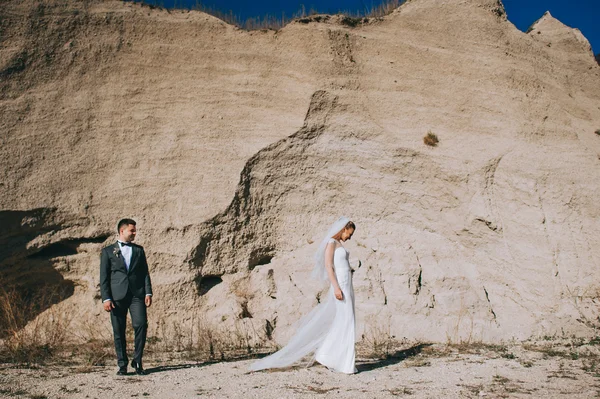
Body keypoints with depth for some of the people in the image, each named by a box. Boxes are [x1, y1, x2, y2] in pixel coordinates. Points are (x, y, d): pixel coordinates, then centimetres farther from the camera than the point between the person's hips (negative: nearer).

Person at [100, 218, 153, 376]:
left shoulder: (139, 250, 17)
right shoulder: (108, 251, 9)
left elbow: (145, 273, 13)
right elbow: (104, 277, 4)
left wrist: (148, 292, 0)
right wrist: (106, 298, -6)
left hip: (137, 294, 1)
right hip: (117, 296, -1)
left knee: (141, 325, -11)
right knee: (119, 331, 1)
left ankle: (137, 361, 3)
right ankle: (122, 365, 11)